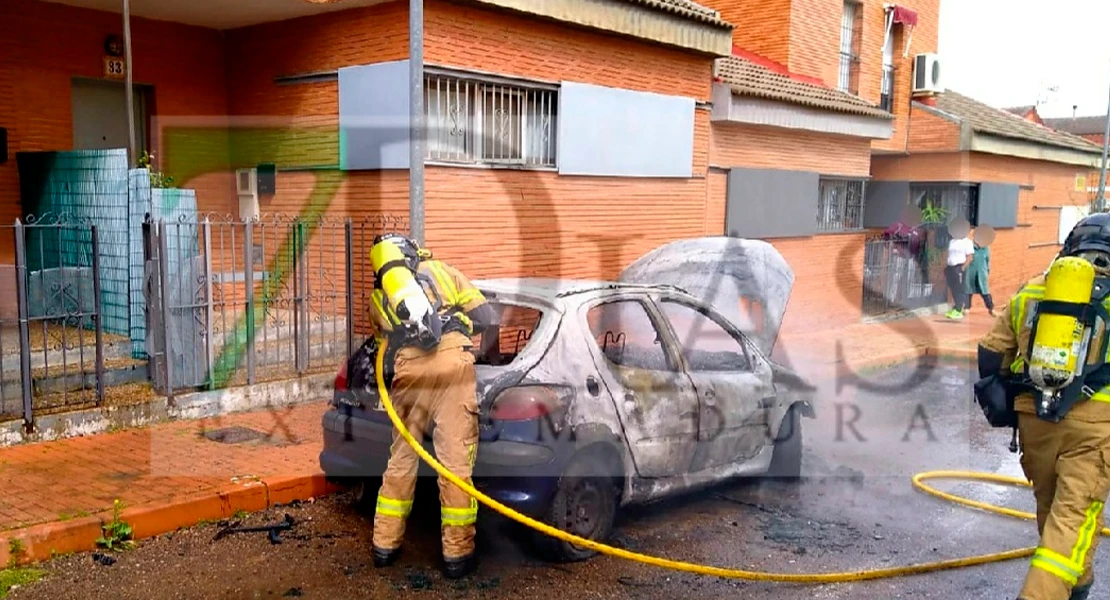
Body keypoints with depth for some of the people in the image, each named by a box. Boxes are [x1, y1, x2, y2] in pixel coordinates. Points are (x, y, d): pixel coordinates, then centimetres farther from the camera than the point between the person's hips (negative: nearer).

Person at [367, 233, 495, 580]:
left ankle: (385, 544, 26)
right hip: (452, 360, -2)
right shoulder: (442, 270, 26)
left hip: (408, 367, 2)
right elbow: (485, 316, 19)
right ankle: (457, 553, 9)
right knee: (456, 460, 3)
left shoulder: (377, 295, 29)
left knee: (401, 457, 17)